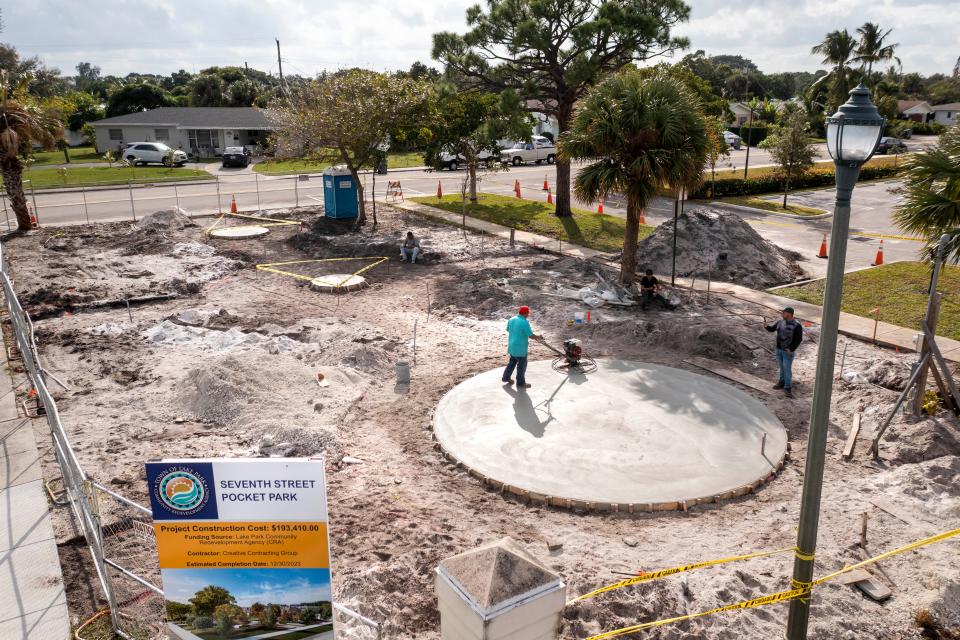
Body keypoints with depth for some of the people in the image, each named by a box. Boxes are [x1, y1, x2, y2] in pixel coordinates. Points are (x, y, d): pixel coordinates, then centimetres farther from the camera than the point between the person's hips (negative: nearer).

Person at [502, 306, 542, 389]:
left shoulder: (511, 320, 2)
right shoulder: (525, 322, -22)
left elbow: (508, 330, 16)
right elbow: (531, 335, -19)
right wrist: (539, 337, 0)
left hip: (512, 346, 8)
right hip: (520, 348, -8)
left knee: (512, 362, 24)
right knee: (522, 365, 7)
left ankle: (506, 377, 32)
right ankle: (520, 383, 16)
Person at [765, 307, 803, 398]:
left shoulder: (796, 326, -17)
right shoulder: (780, 322, 2)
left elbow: (799, 339, -15)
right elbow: (772, 329, 13)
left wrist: (791, 349, -19)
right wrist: (767, 326, -10)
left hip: (788, 351, -6)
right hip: (779, 349, 6)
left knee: (787, 369, -3)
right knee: (782, 367, 18)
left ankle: (787, 388, 3)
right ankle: (782, 382, 32)